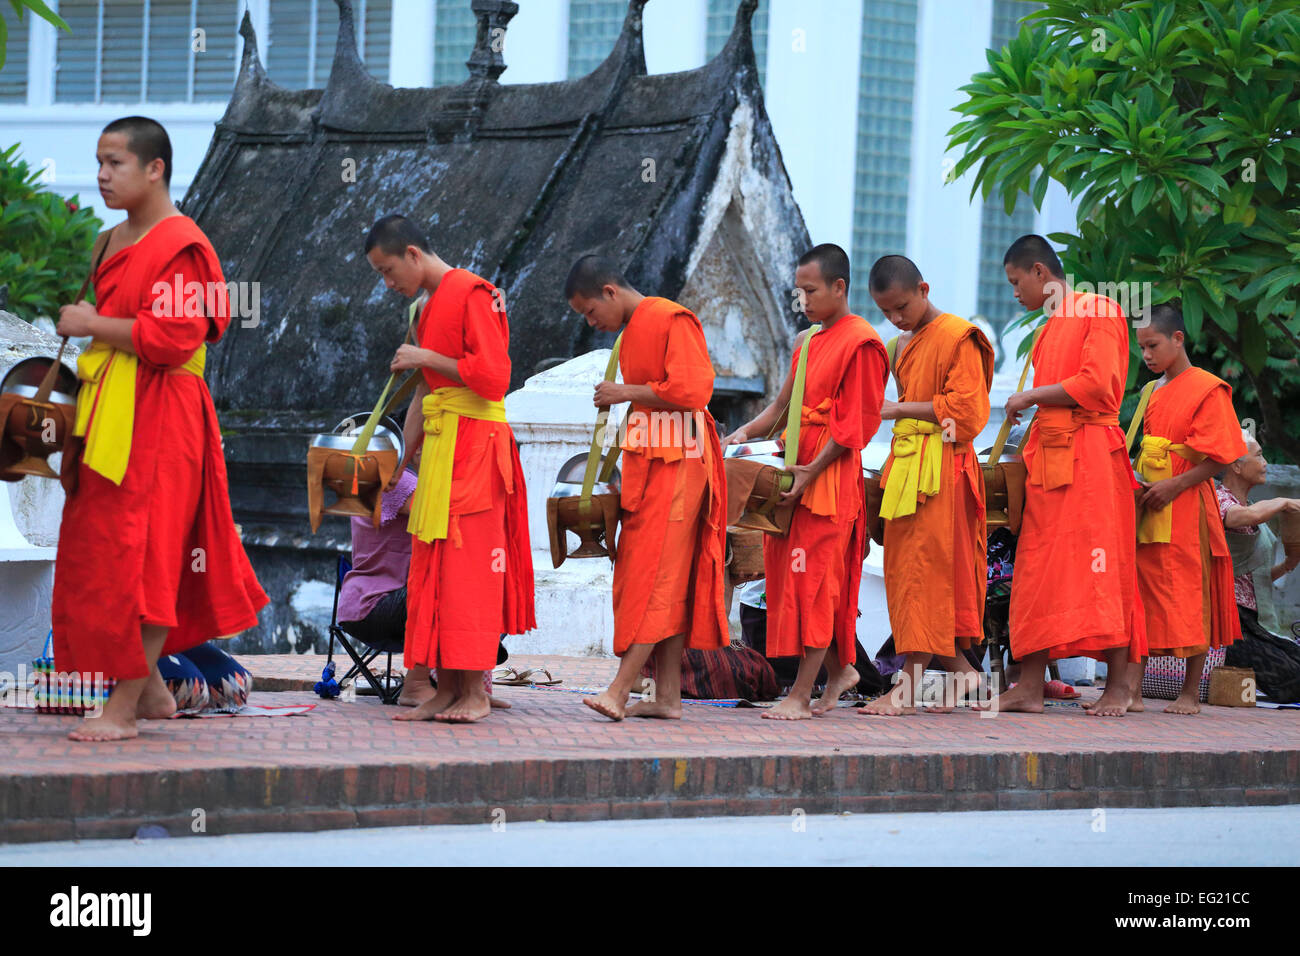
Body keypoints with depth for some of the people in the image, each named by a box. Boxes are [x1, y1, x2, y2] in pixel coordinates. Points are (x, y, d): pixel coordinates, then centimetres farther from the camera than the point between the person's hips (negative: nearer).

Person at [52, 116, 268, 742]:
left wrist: (94, 325, -13)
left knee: (137, 556, -9)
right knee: (96, 553, 9)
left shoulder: (179, 246, -11)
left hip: (157, 423, -9)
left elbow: (173, 337, -20)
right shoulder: (113, 244, 17)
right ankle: (151, 689, 19)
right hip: (108, 417, 9)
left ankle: (124, 708, -7)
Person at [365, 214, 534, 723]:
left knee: (468, 565, -8)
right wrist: (404, 460, 22)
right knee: (433, 567, 6)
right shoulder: (429, 308, 20)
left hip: (472, 446, -9)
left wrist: (426, 358, -12)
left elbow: (494, 377, -17)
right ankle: (447, 689, 7)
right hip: (439, 446, 9)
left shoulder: (472, 294, -8)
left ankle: (476, 691, -7)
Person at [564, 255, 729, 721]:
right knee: (664, 583, 6)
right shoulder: (629, 333, 18)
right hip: (646, 466, 9)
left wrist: (627, 393, -11)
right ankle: (667, 696, 5)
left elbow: (692, 390, -19)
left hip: (678, 467, -9)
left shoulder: (673, 320, -10)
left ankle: (620, 690, -19)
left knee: (655, 577, -12)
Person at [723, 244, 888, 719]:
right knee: (793, 575, 9)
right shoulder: (807, 342, 18)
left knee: (813, 579, -9)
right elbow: (785, 404, 21)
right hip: (797, 470, 8)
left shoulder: (860, 342, -8)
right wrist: (748, 431, 3)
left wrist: (812, 471, -17)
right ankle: (838, 669, 24)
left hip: (832, 476, -8)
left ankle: (801, 694, -9)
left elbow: (855, 423, -12)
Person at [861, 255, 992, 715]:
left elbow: (964, 407, -14)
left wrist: (901, 408, -11)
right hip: (906, 465, 9)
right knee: (905, 568, 5)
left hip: (942, 466, -9)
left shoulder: (957, 337, -7)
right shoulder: (904, 347, 20)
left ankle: (908, 687, -13)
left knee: (927, 567, -11)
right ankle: (959, 668, 13)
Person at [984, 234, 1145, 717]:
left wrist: (1030, 396, -7)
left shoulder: (1099, 311, -4)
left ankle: (1119, 684, -5)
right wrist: (1024, 452, 16)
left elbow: (1096, 385, -14)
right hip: (1047, 456, 8)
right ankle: (1030, 686, 0)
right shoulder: (1049, 329, 22)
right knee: (1037, 568, 2)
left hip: (1090, 454, -8)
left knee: (1099, 566, -8)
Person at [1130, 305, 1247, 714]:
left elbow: (1219, 458, -11)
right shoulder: (1156, 393, 16)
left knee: (1190, 596, -2)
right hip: (1149, 508, 7)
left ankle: (1191, 693, 2)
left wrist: (1174, 486, -20)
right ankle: (1133, 689, 2)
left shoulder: (1207, 389, -7)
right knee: (1144, 590, 3)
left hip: (1185, 507, -7)